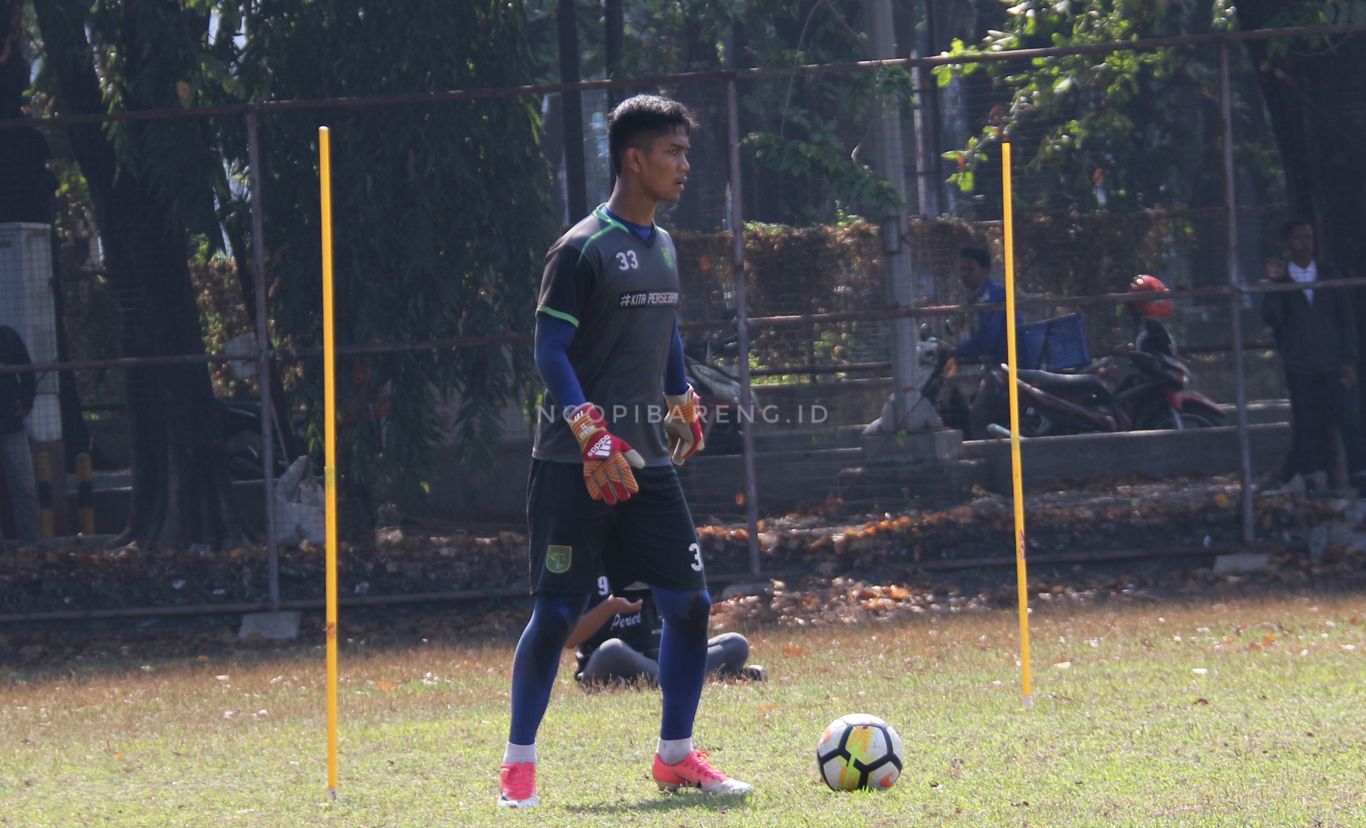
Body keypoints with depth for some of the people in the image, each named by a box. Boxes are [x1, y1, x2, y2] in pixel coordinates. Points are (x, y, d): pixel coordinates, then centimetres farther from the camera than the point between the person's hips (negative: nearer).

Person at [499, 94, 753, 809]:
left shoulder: (663, 248, 13)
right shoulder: (581, 250, -11)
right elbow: (550, 353, -14)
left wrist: (683, 405, 27)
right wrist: (595, 440, -21)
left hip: (648, 462, 7)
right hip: (575, 465, -7)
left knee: (689, 601, 0)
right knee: (557, 611, -6)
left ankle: (676, 755, 12)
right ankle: (518, 765, 4)